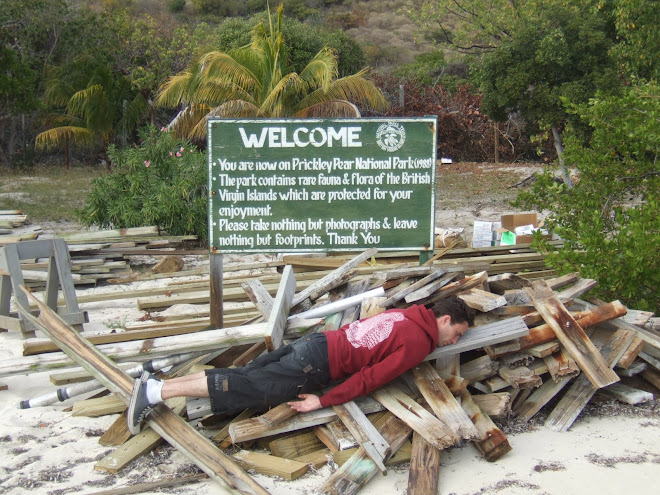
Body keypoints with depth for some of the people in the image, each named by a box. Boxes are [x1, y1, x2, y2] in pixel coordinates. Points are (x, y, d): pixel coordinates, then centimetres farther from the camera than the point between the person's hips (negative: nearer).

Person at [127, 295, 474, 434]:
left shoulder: (407, 315, 14)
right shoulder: (418, 343, -11)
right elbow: (371, 377, -16)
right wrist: (324, 402, -14)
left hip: (315, 343, 8)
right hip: (316, 367, -8)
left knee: (240, 376, 6)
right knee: (246, 389, -7)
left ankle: (156, 384, 4)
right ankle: (155, 393, -9)